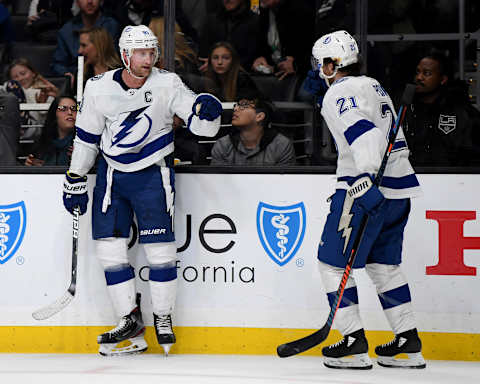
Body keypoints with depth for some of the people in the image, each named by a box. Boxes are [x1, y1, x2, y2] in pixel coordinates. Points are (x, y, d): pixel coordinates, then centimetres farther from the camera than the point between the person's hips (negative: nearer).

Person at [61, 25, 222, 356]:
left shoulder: (167, 84, -10)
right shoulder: (99, 88, -6)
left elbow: (202, 126, -12)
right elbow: (86, 138, 6)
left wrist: (206, 111, -35)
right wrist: (75, 181, 7)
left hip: (153, 174, -2)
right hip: (112, 173, 3)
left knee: (159, 247, -6)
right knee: (109, 246, -1)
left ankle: (163, 319, 10)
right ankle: (131, 321, 8)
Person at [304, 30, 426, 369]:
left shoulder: (339, 93, -9)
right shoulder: (374, 86, 18)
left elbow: (363, 134, -26)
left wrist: (366, 179, -36)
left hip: (366, 188, -9)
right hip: (399, 188, 9)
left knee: (333, 261, 1)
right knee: (384, 263, 18)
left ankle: (354, 342, -3)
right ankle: (408, 342, 14)